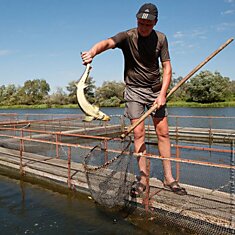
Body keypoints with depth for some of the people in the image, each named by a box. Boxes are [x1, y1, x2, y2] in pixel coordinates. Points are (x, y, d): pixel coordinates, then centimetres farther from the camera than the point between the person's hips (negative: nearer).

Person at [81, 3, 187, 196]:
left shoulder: (160, 38, 1)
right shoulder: (128, 36, -9)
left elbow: (167, 68, -1)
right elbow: (107, 43, -29)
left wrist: (162, 93, -14)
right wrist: (92, 52, -51)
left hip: (156, 89, 3)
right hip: (134, 90, -2)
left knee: (163, 132, 1)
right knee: (139, 133, -6)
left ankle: (168, 177, 11)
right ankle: (143, 178, 4)